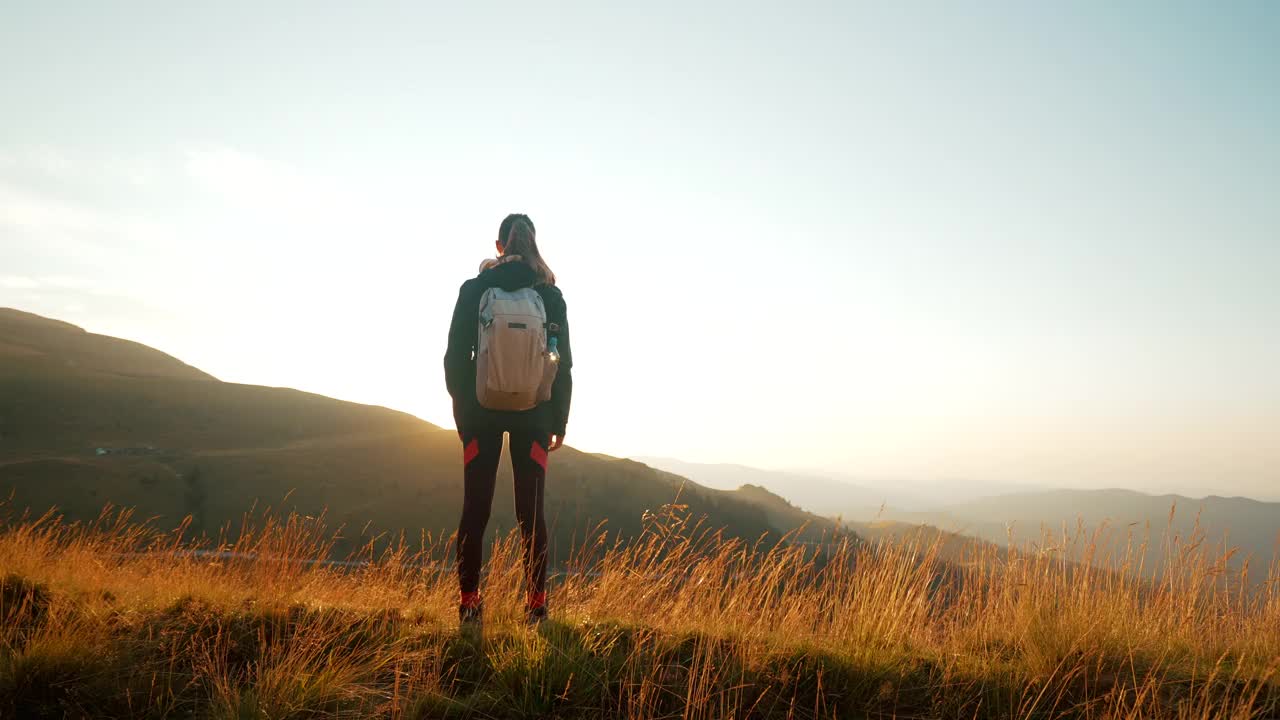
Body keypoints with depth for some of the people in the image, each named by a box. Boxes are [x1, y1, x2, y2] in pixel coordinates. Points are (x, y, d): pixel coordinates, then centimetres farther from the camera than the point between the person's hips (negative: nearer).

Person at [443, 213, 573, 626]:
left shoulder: (474, 289, -1)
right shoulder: (551, 296, 1)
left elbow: (456, 355, -2)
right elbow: (563, 364, 2)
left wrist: (462, 408, 9)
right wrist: (558, 422, 8)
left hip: (482, 410, 0)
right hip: (533, 412, 1)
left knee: (475, 510, 4)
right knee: (530, 512, 5)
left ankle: (468, 604, 6)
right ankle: (537, 606, 6)